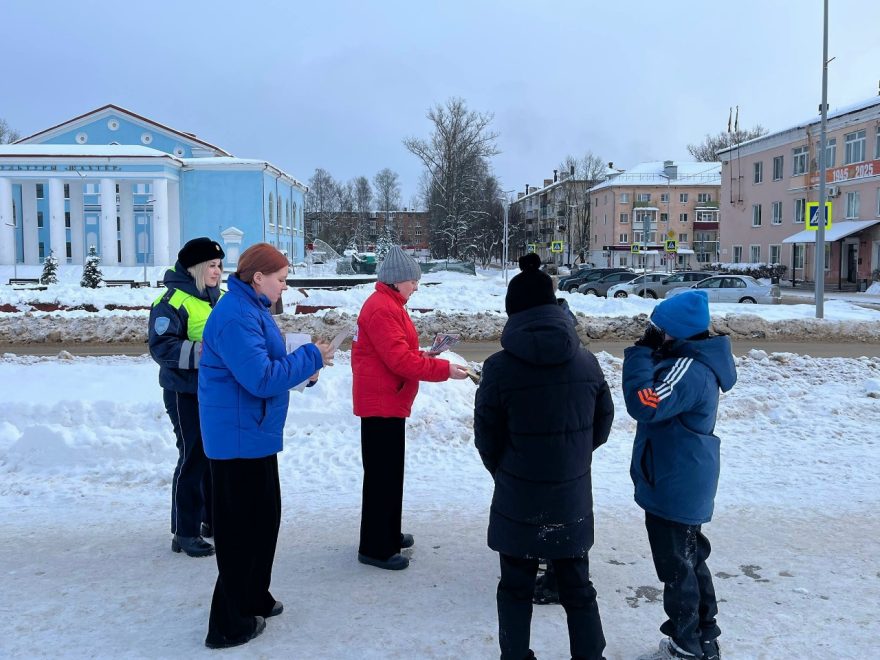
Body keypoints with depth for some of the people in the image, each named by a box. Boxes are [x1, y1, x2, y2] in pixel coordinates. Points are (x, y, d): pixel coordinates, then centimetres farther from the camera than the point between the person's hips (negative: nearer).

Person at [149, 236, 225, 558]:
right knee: (193, 458, -3)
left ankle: (214, 518, 32)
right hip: (186, 393, -8)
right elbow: (161, 346, -21)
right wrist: (199, 352, -29)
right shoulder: (173, 301, -14)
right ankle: (184, 532, 9)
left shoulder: (219, 298, 10)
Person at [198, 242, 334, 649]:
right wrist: (310, 358, -17)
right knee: (241, 527, 0)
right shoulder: (236, 317, -22)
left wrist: (301, 369, 4)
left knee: (265, 517, 20)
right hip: (239, 437, -11)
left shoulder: (250, 308, 11)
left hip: (252, 435, 11)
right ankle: (230, 624, 13)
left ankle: (254, 599, 36)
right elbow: (261, 378, -26)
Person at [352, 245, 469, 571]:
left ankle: (387, 534, 32)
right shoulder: (382, 309, -18)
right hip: (382, 404, -11)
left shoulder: (387, 305, 16)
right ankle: (375, 548, 5)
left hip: (387, 403, 11)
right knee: (382, 474, -4)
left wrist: (422, 357, 5)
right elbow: (400, 360, -24)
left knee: (389, 471, 19)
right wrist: (445, 369, -21)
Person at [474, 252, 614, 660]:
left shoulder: (499, 367, -16)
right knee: (577, 588, 19)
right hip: (572, 500, 3)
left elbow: (486, 439, -7)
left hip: (517, 502, -2)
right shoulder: (586, 361, -7)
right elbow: (602, 425, 4)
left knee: (515, 590, 16)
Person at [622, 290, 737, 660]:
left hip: (675, 489, -11)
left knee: (677, 568, 4)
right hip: (683, 486, 11)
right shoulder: (695, 363, 7)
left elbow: (644, 403, -35)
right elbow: (659, 401, 16)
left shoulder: (689, 370, -26)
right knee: (690, 561, 21)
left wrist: (641, 352, -27)